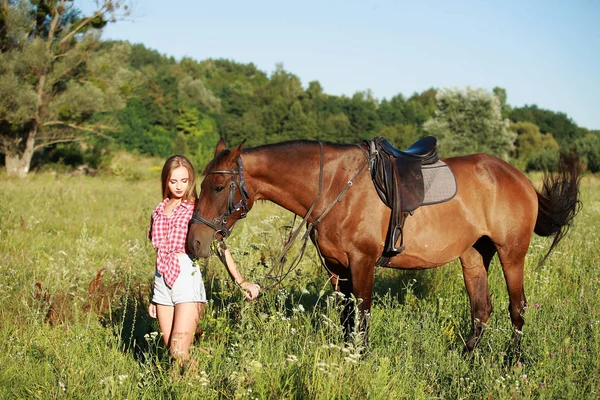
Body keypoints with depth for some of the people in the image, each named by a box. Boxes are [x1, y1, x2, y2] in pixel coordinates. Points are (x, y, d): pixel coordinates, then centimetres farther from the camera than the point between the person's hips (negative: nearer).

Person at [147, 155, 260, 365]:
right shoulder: (159, 210, 14)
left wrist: (240, 280, -20)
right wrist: (154, 297, 20)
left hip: (187, 276, -5)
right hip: (162, 279, 5)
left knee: (180, 353, -13)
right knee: (170, 350, 8)